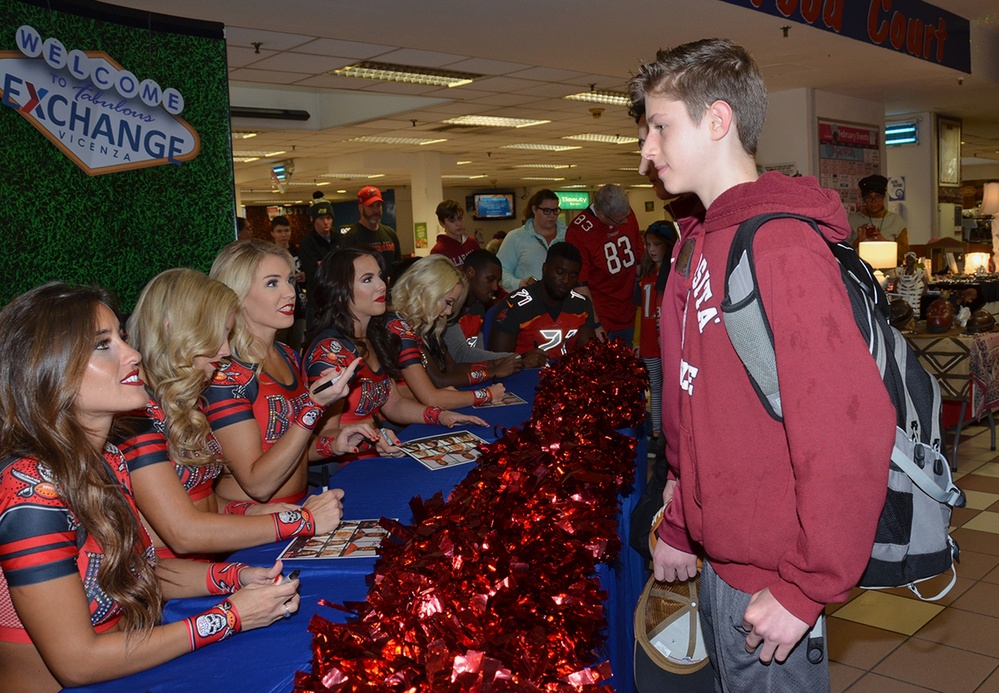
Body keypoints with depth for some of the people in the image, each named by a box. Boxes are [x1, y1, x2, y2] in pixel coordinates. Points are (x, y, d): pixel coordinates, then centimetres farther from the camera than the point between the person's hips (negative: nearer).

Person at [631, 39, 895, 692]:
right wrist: (681, 528, 16)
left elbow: (850, 431, -26)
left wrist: (810, 588, -20)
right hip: (719, 560, 9)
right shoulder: (700, 246, 9)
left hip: (769, 585, -8)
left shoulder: (781, 248, -22)